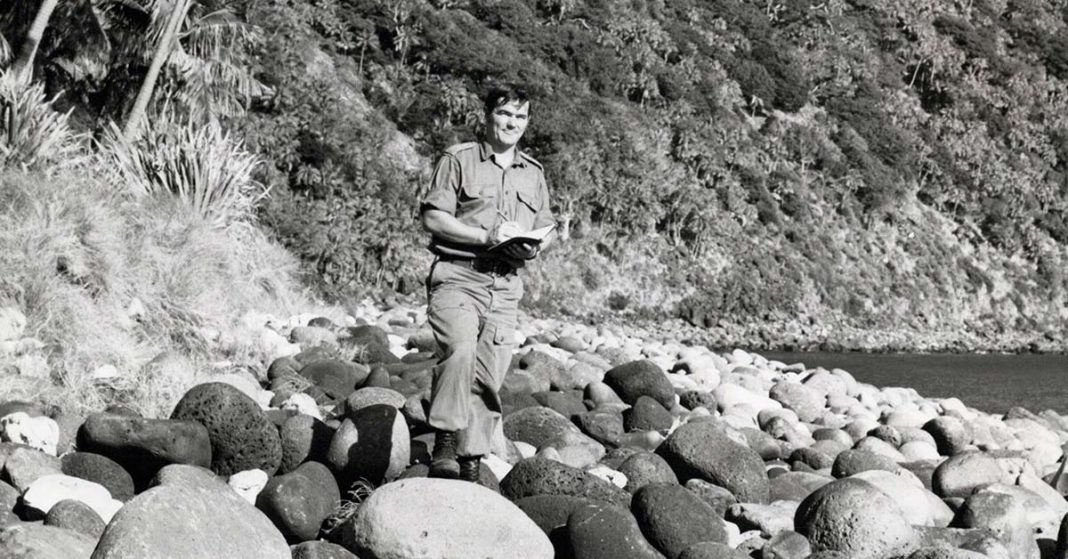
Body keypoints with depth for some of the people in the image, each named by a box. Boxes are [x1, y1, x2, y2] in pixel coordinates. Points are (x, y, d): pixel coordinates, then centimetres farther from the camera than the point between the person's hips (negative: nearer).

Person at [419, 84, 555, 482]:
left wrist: (535, 246, -2)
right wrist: (486, 236, -14)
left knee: (489, 375, 2)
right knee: (460, 350, -28)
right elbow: (433, 217, -4)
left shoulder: (533, 173, 19)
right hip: (457, 276, -5)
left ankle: (471, 462, 9)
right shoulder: (459, 160, 3)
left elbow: (546, 229, 22)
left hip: (505, 285, 5)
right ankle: (444, 446, -24)